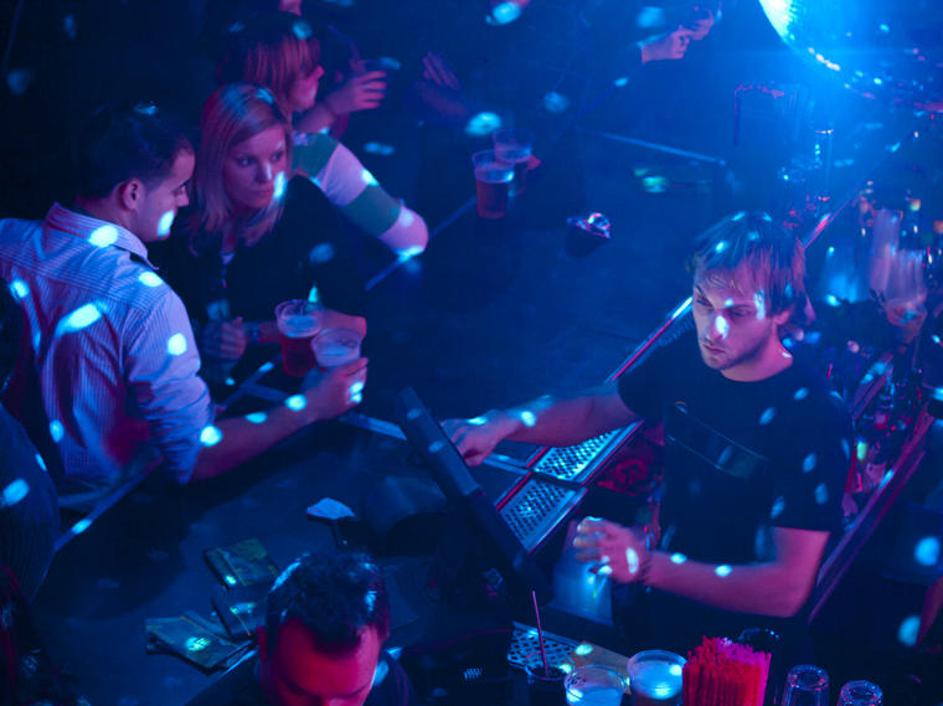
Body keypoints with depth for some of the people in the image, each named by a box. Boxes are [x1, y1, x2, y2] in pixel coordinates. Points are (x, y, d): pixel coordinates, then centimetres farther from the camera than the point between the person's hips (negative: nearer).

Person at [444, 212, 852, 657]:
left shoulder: (813, 419, -23)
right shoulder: (685, 361, -3)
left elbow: (787, 589, -26)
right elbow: (597, 410, 15)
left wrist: (648, 566, -36)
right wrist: (504, 423, -4)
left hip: (741, 650, -6)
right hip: (660, 610, 6)